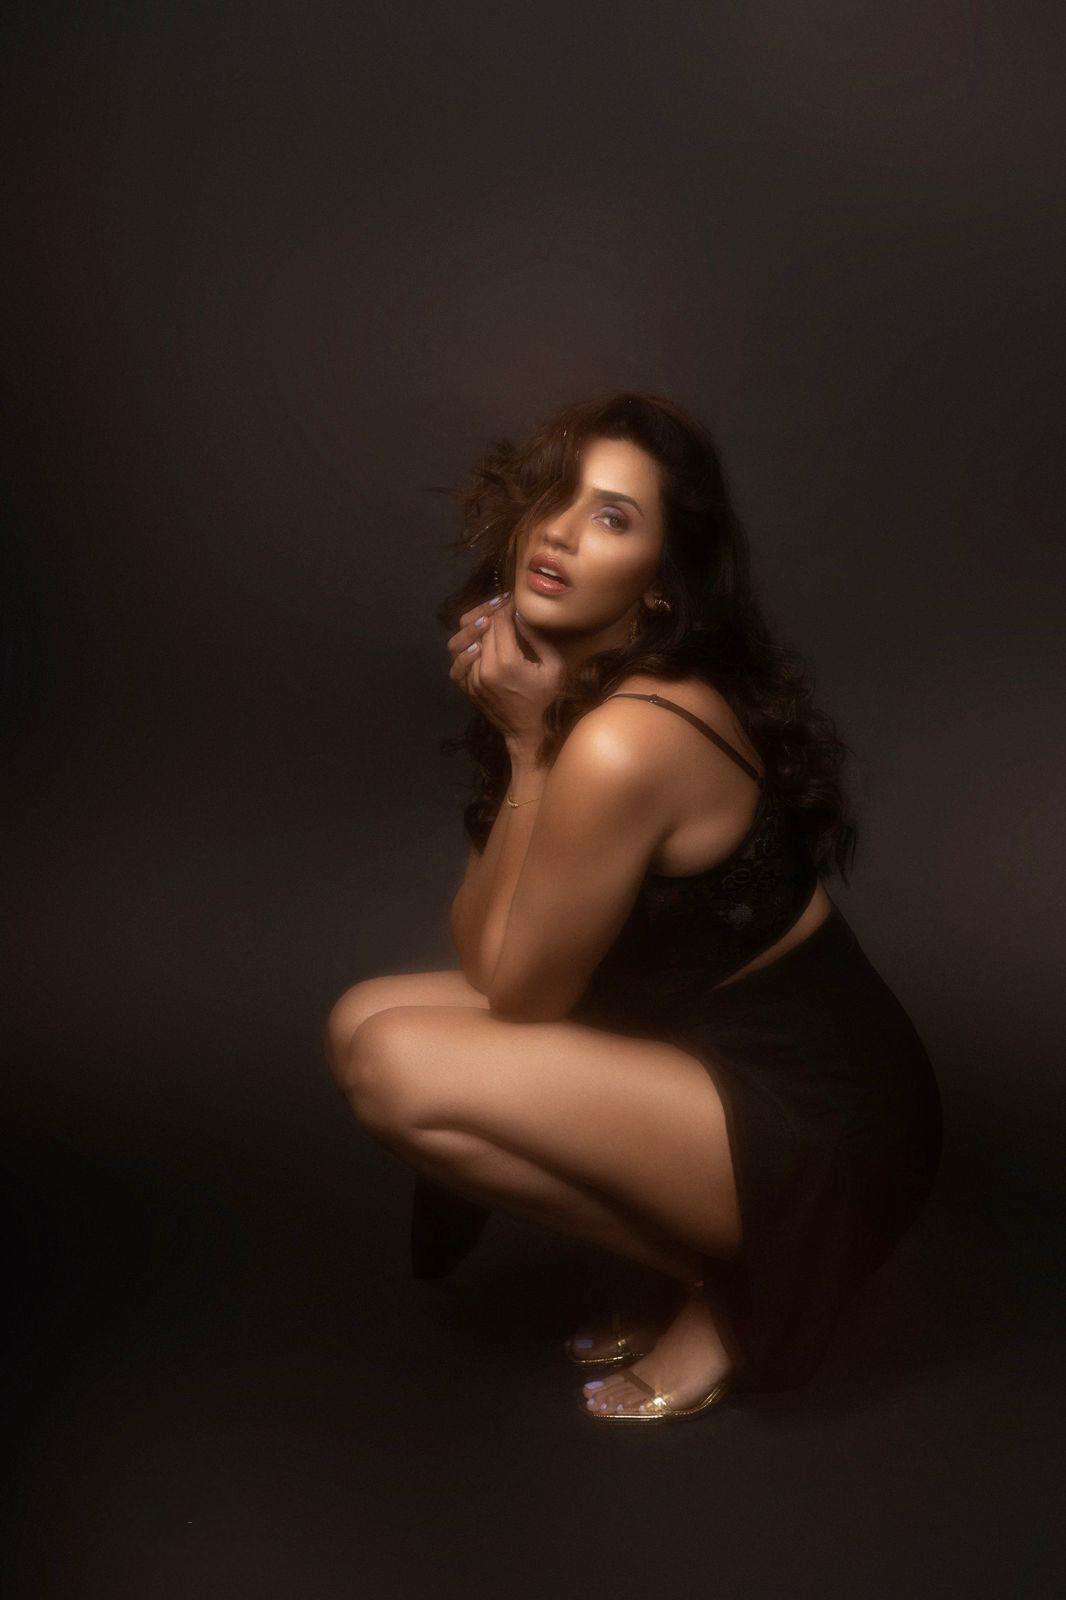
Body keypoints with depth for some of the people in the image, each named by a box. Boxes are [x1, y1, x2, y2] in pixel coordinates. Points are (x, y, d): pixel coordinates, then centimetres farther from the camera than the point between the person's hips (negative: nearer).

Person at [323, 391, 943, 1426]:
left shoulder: (625, 741, -27)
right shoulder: (578, 682, 3)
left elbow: (515, 990, -14)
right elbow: (481, 949, -1)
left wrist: (526, 744, -17)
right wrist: (519, 731, -10)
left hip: (819, 1131, -9)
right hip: (728, 1057, 9)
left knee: (397, 1067, -20)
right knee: (366, 1017, 4)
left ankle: (730, 1287, -1)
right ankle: (693, 1254, 11)